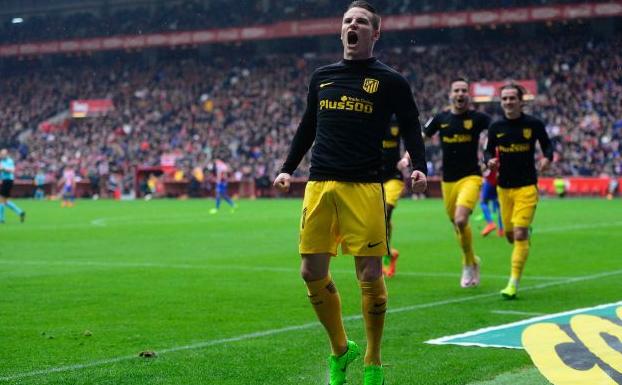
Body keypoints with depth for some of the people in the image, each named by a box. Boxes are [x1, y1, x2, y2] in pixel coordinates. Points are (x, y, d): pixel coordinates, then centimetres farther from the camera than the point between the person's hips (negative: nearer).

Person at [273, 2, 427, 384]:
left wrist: (420, 167, -15)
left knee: (370, 275, -6)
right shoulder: (321, 77, 16)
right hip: (319, 184, 4)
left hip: (365, 187, -4)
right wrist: (288, 168, 19)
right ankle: (340, 349, 22)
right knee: (312, 272, 2)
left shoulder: (390, 81, 3)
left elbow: (411, 126, 1)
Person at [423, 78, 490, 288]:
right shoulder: (440, 118, 4)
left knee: (461, 221, -23)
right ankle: (471, 262, 33)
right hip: (448, 181, 4)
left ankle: (469, 263, -3)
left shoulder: (477, 118, -5)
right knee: (457, 225, 11)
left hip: (470, 177, -4)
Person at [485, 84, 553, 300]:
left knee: (519, 234, -13)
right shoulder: (496, 127, 2)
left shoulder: (533, 124, -5)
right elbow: (488, 150, 11)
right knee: (510, 235, 10)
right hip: (504, 187, 4)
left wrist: (547, 158, -15)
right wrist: (490, 161, -12)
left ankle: (514, 283, -8)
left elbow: (547, 145, 6)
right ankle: (526, 234, 49)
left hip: (527, 186, -4)